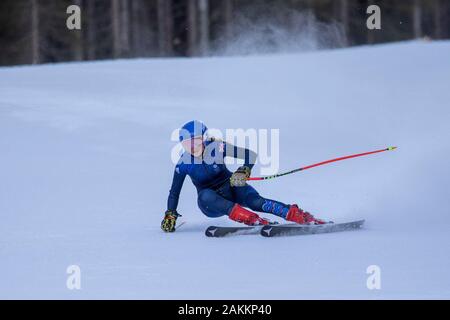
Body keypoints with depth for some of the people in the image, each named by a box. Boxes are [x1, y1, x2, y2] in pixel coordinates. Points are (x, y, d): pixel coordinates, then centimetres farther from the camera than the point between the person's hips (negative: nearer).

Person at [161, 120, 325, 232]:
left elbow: (250, 155, -13)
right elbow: (174, 192, 0)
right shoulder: (183, 163, -10)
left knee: (254, 201, -32)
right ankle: (251, 219, -49)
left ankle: (299, 215, -44)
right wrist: (170, 215, -9)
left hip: (230, 189, -1)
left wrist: (244, 171, -30)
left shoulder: (216, 148, -14)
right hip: (211, 203, 1)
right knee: (205, 195, -35)